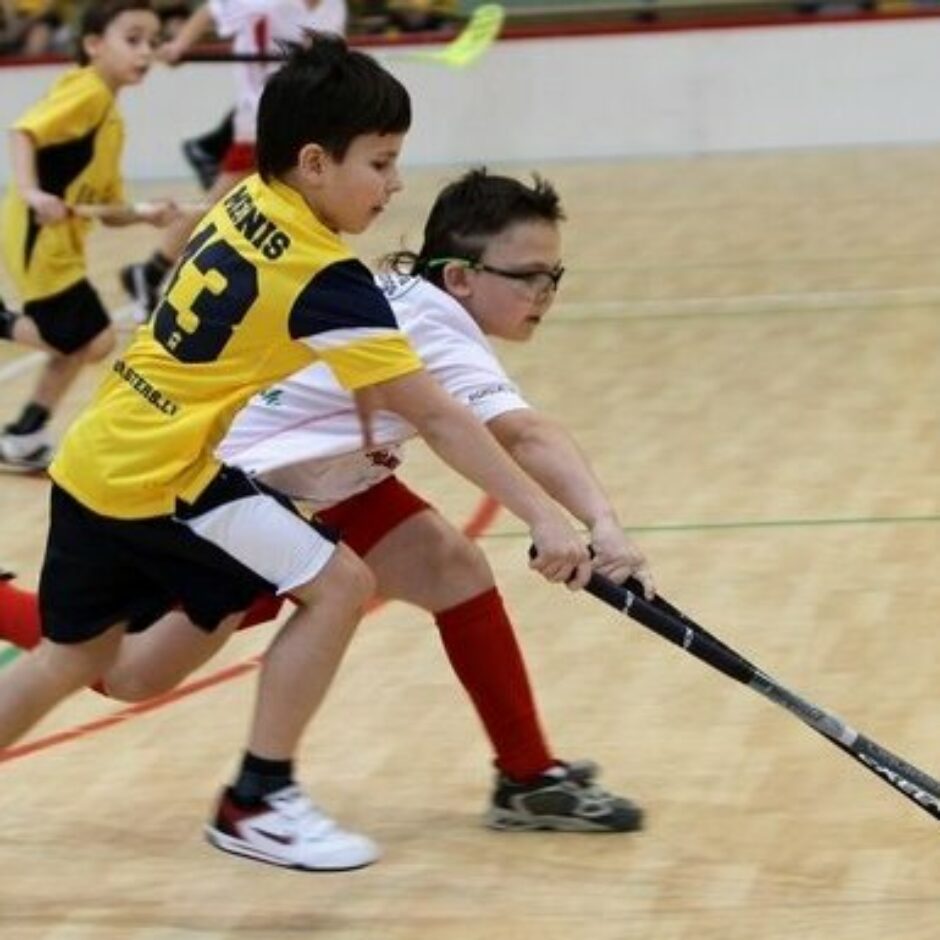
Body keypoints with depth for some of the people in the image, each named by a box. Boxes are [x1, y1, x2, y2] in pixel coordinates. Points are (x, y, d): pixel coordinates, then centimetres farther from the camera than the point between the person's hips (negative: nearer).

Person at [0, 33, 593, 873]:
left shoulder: (243, 204, 3)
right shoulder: (322, 275, -19)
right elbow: (436, 416, -19)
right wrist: (543, 517, -18)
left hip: (95, 457, 9)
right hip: (157, 477, -9)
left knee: (77, 655, 23)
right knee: (336, 584, -6)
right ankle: (257, 802, 0)